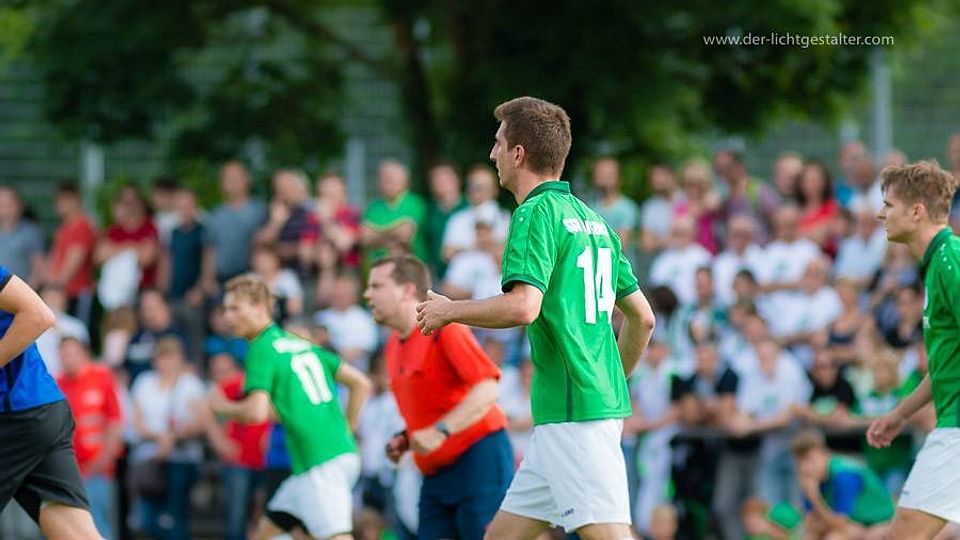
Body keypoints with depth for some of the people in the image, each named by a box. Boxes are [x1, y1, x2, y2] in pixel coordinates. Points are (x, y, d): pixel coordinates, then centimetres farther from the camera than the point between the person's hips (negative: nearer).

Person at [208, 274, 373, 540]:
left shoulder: (262, 348, -6)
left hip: (321, 465, -9)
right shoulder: (301, 343, 17)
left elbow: (256, 412, -19)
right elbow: (361, 383, 17)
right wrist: (344, 433, 22)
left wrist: (221, 406, 1)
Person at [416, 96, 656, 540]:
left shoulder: (537, 213, -9)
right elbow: (642, 317, 21)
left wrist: (449, 310, -8)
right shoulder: (592, 220, 18)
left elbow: (522, 307, -23)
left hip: (572, 412, -10)